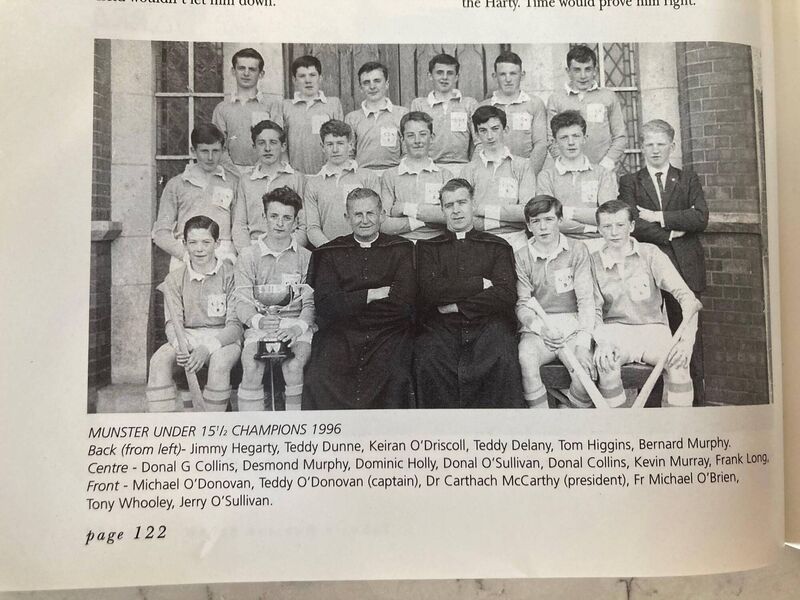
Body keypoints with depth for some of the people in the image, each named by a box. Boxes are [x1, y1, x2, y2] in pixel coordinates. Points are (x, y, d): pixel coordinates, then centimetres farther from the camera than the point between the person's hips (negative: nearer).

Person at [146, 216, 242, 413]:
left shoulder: (229, 275, -5)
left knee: (219, 362, -35)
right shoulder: (175, 279, 6)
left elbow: (236, 325, -10)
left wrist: (208, 347, -26)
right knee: (159, 360, -25)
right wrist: (180, 346, -24)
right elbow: (172, 322, 0)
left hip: (223, 337, -3)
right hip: (187, 337, 3)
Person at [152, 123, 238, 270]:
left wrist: (232, 254, -5)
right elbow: (161, 233, 11)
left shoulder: (233, 182, 14)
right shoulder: (176, 184, 14)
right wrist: (185, 254, -4)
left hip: (222, 257, 1)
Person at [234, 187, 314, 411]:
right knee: (251, 368, -29)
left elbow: (310, 303, 4)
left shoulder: (306, 257, 11)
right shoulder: (248, 256, 12)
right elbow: (242, 302, 4)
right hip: (259, 326, 1)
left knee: (294, 366, -30)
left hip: (297, 327, 0)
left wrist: (298, 327, -17)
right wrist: (258, 320, -19)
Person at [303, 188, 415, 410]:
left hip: (388, 333, -1)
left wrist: (349, 301, -2)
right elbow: (325, 305, 0)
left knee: (396, 379, -28)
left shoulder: (402, 249, 10)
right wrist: (372, 295, -6)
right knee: (320, 380, -24)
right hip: (341, 335, 1)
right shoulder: (329, 253, 13)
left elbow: (405, 301, -4)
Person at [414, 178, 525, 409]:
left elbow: (506, 295, 2)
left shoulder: (498, 246, 17)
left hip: (488, 327, 0)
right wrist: (480, 284, -2)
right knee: (427, 359, -31)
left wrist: (456, 305, -3)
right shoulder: (428, 247, 18)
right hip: (441, 329, 1)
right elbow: (429, 290, -1)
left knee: (503, 359, -32)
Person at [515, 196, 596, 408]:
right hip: (536, 327, 0)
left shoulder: (577, 250, 4)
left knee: (585, 370, -27)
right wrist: (540, 327, -21)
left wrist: (583, 343, -15)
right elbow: (522, 305, 1)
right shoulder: (521, 257, 5)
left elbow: (586, 299, -3)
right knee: (525, 358, -33)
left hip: (572, 325, 0)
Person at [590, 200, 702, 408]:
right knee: (605, 362, -32)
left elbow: (685, 295, -6)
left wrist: (687, 339, -22)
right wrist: (602, 342, -22)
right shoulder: (593, 262, 4)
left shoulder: (650, 254, 2)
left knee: (678, 362, -29)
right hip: (614, 331, 0)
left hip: (653, 329, 1)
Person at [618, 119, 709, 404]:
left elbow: (700, 217, -1)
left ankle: (696, 399, 9)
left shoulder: (688, 179, 16)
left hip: (684, 267, 1)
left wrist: (659, 217, -6)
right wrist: (670, 233, -6)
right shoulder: (629, 182, 11)